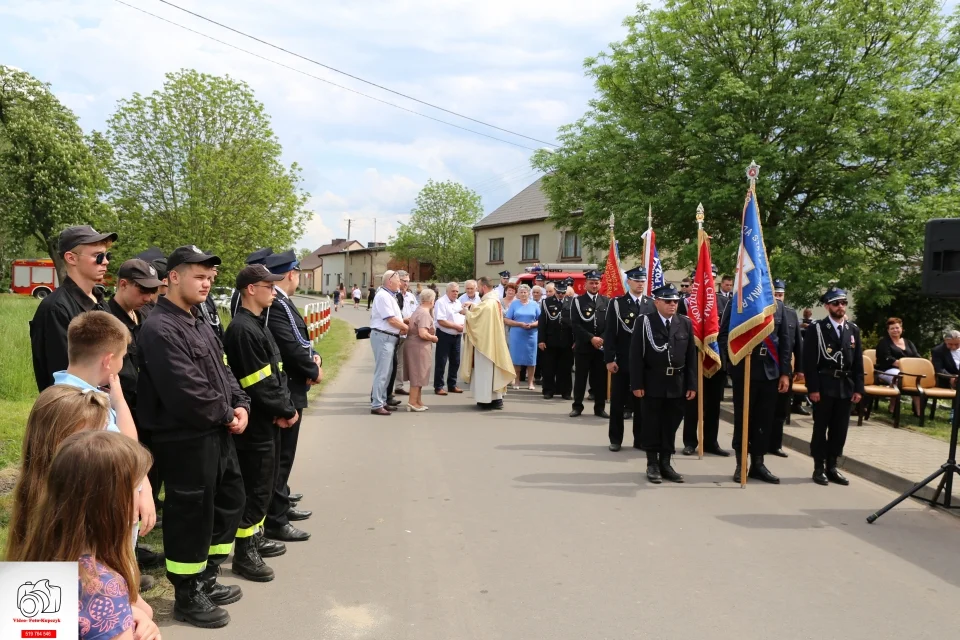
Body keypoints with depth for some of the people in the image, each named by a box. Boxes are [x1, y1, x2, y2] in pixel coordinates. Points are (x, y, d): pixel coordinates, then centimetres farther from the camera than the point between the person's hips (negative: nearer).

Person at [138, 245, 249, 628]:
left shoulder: (199, 323, 13)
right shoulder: (160, 329, -18)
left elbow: (223, 371, 15)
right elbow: (186, 392, -25)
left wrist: (240, 404, -2)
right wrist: (226, 415, -13)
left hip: (217, 434, 10)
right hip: (185, 441, -10)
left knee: (228, 502, 19)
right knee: (190, 515, 3)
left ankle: (207, 580, 36)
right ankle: (187, 597, 21)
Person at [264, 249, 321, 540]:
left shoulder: (281, 302, 10)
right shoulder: (275, 305, -22)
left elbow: (299, 340, 12)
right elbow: (291, 347, -26)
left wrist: (314, 357, -6)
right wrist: (314, 371, -10)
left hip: (286, 387, 10)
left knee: (282, 452, 21)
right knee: (281, 453, -2)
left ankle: (280, 501, 36)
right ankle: (275, 520, 6)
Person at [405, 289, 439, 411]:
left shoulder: (418, 310, 13)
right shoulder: (425, 314, -18)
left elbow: (411, 326, 20)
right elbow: (423, 333, -26)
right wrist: (434, 338, -12)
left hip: (414, 345, 10)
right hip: (419, 347, -10)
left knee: (417, 374, 15)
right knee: (418, 374, -2)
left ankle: (418, 401, 23)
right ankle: (412, 402, 3)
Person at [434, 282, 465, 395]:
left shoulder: (458, 303, 12)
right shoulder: (441, 302, -12)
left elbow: (462, 317, 16)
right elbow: (441, 321, -20)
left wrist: (463, 325, -7)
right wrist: (456, 326, -17)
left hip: (456, 336, 8)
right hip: (444, 335, -8)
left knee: (455, 361, 13)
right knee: (441, 362, -2)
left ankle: (452, 385, 24)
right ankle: (438, 386, 5)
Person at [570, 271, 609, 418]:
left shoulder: (607, 301, 9)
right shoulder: (578, 301, 1)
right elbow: (576, 325, -7)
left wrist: (602, 339, -9)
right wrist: (591, 338, -15)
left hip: (602, 346, 2)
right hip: (583, 346, -2)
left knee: (600, 378, 5)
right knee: (580, 377, 3)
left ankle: (599, 408, 13)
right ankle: (577, 406, 12)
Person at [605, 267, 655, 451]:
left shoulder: (652, 304, 6)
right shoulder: (617, 303, -1)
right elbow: (609, 333, -4)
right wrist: (609, 359, -11)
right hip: (621, 361, -2)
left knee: (642, 402, 8)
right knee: (617, 401, 5)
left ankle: (640, 439, 18)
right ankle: (615, 439, 15)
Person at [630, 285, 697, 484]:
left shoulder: (686, 323, 6)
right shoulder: (645, 322, -4)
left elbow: (691, 356, 6)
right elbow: (636, 355, -7)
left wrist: (692, 384, 0)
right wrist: (637, 384, -12)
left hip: (677, 385, 3)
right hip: (652, 384, -3)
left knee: (671, 425, 10)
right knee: (651, 425, 5)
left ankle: (665, 463, 21)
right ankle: (652, 464, 16)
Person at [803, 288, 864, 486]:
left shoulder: (854, 330, 12)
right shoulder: (816, 328, -3)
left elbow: (858, 362, 11)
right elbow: (809, 361, -8)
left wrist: (858, 388, 3)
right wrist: (812, 388, -14)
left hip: (846, 386, 4)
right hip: (824, 386, -4)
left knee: (840, 429, 8)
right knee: (820, 428, 2)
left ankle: (832, 466, 18)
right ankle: (819, 468, 10)